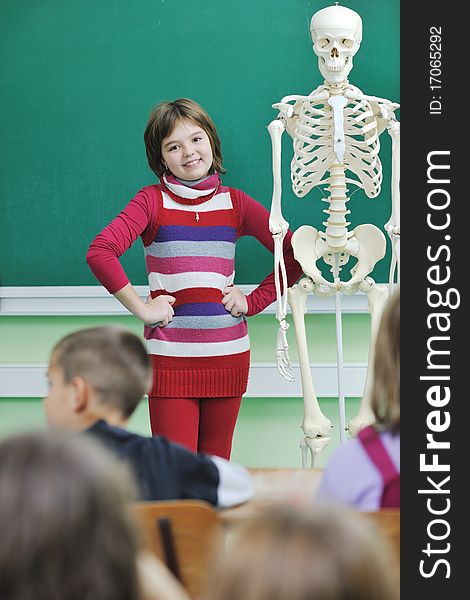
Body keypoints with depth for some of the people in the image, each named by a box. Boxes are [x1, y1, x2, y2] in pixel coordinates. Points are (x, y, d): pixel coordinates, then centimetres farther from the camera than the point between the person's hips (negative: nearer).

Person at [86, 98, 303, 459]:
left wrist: (253, 302, 1)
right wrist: (141, 309, -13)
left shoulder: (235, 203, 8)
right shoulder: (153, 200, 0)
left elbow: (295, 255, 10)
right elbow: (99, 252, -14)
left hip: (228, 354, 3)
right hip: (170, 356, -3)